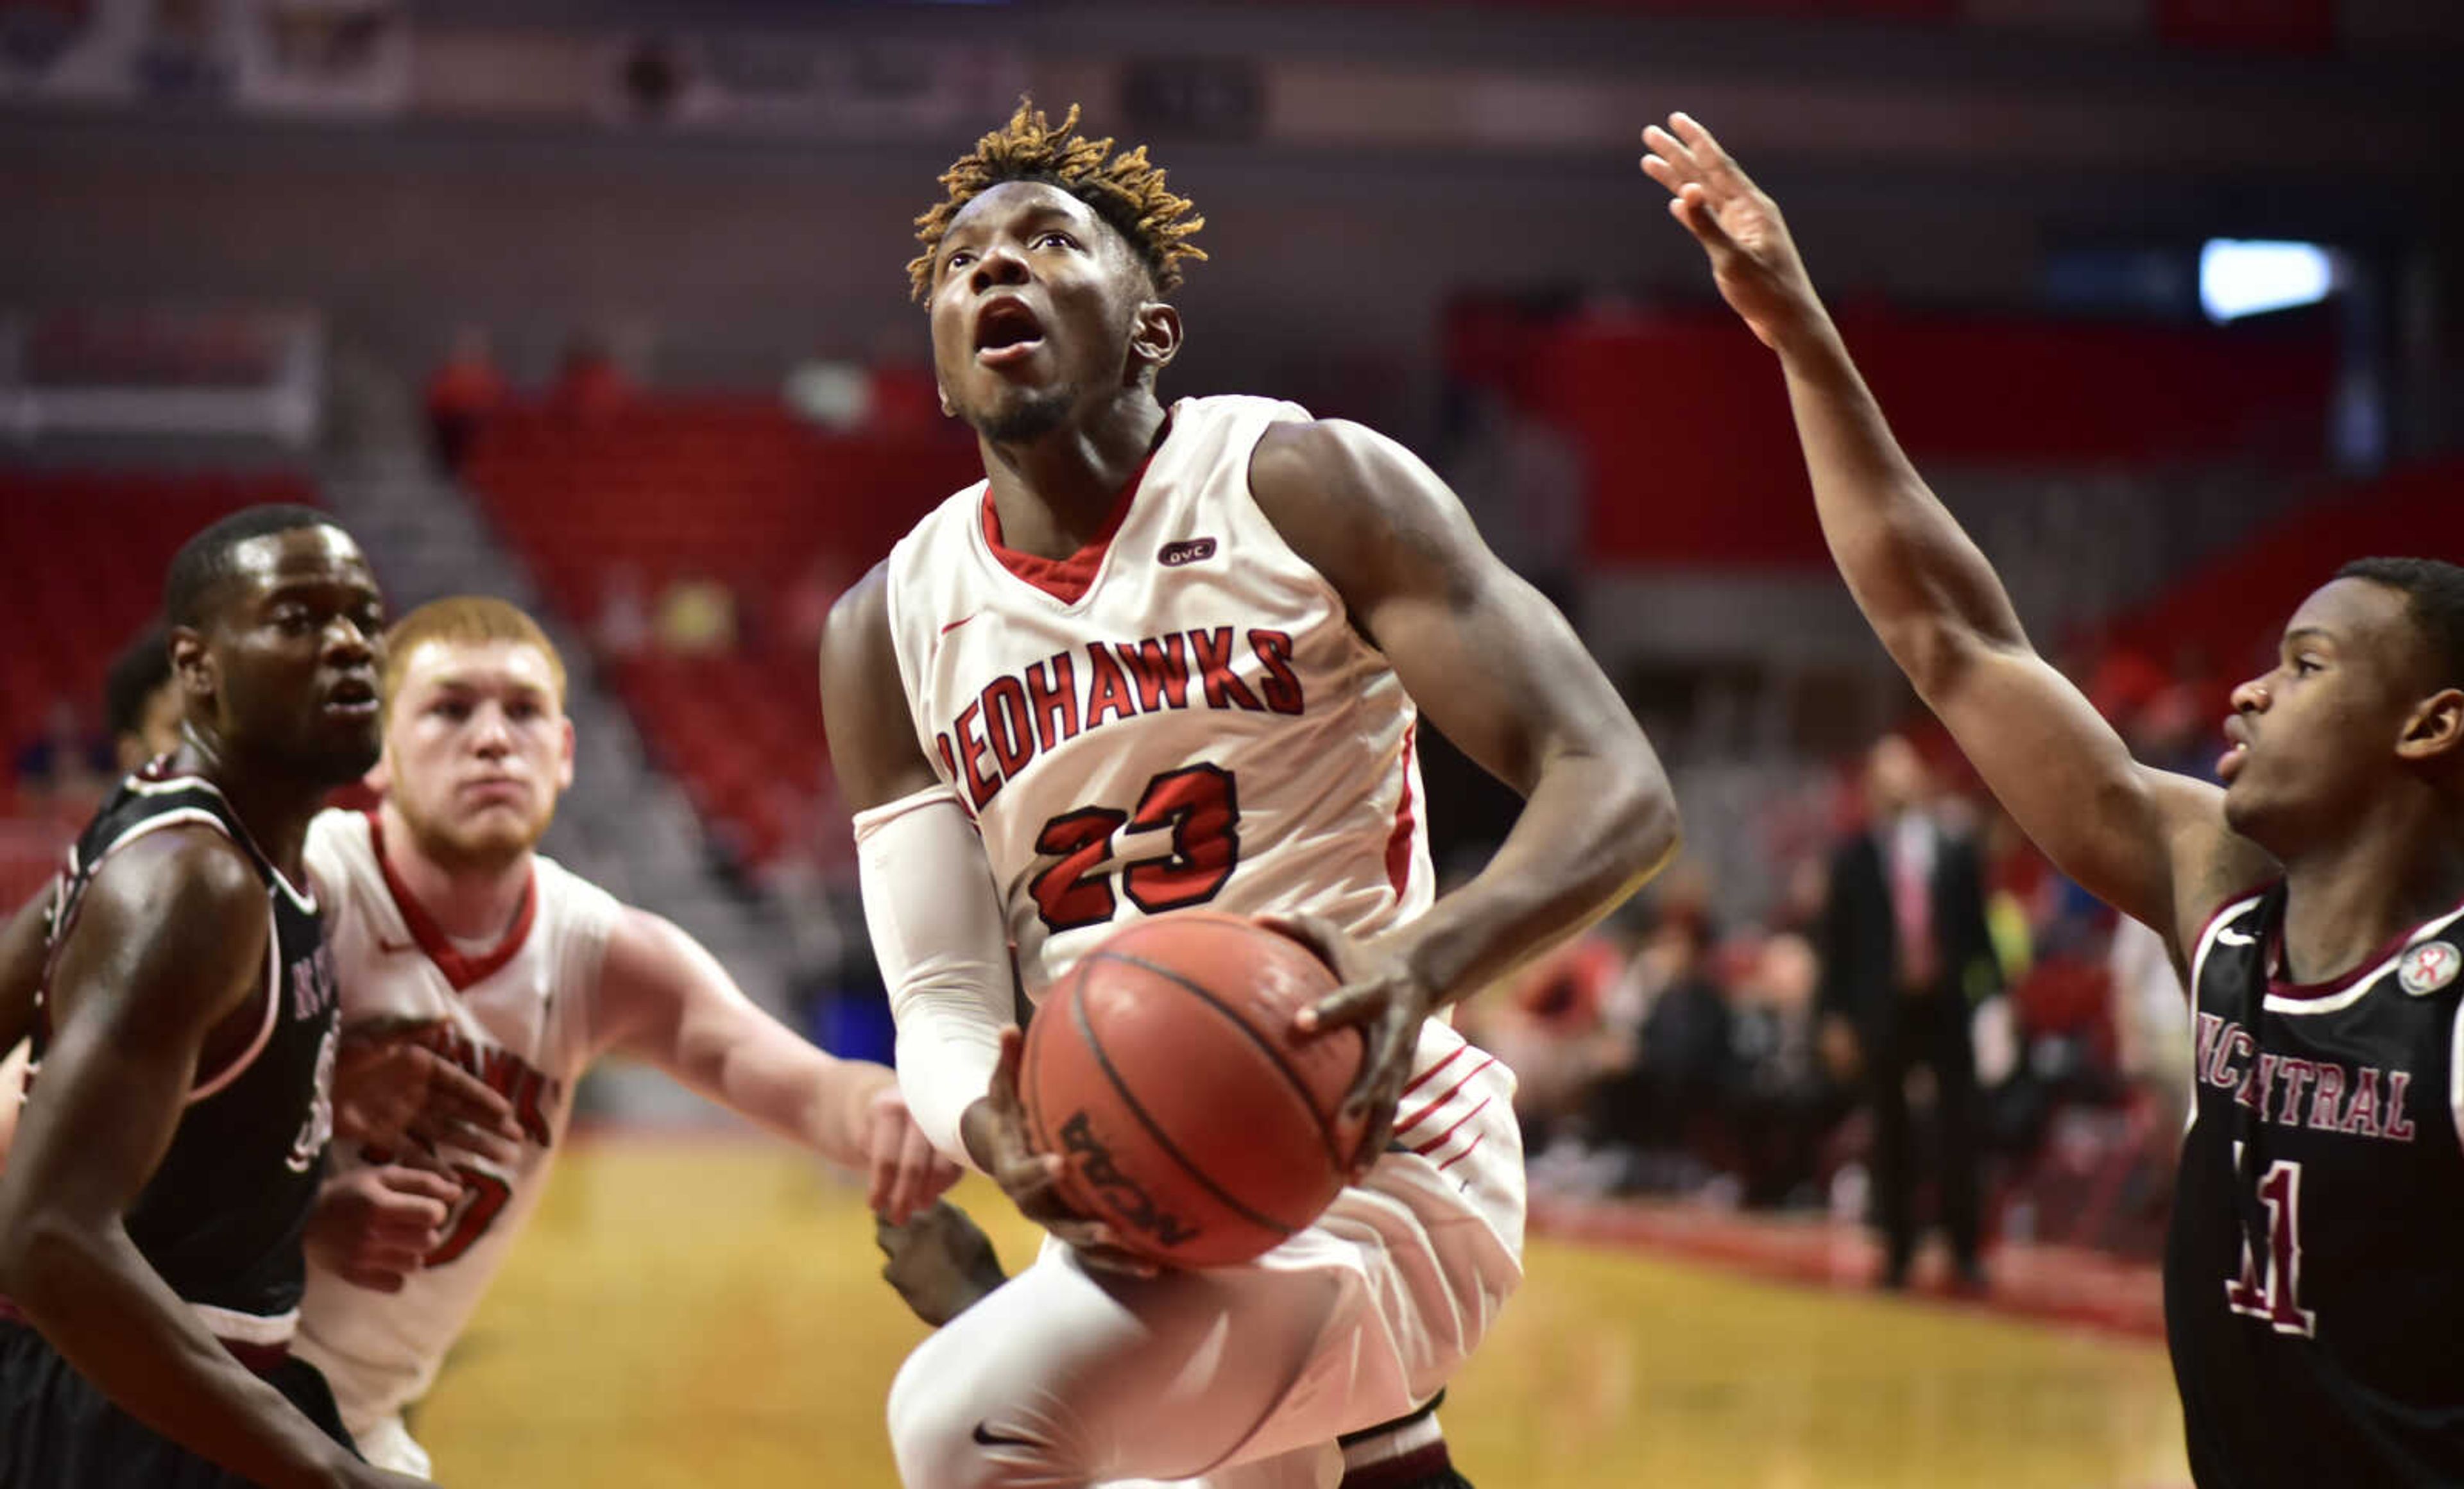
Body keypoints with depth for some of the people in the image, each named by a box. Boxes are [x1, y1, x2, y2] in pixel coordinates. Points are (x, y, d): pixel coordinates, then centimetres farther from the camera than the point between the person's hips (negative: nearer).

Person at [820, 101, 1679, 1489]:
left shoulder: (1302, 489, -10)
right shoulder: (889, 631, 4)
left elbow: (1619, 793, -17)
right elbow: (944, 997, -3)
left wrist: (1425, 963, -37)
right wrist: (991, 1127, -28)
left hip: (1375, 1174, -7)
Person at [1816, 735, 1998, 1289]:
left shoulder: (1955, 851, 6)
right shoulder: (1853, 858, 3)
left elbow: (1976, 931, 8)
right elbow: (1835, 942, 3)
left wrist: (1991, 992, -1)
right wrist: (1835, 1017, -2)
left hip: (1946, 1009, 1)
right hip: (1883, 1011, -1)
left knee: (1959, 1129, -3)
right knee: (1891, 1134, 4)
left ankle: (1966, 1253, 4)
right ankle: (1897, 1253, 12)